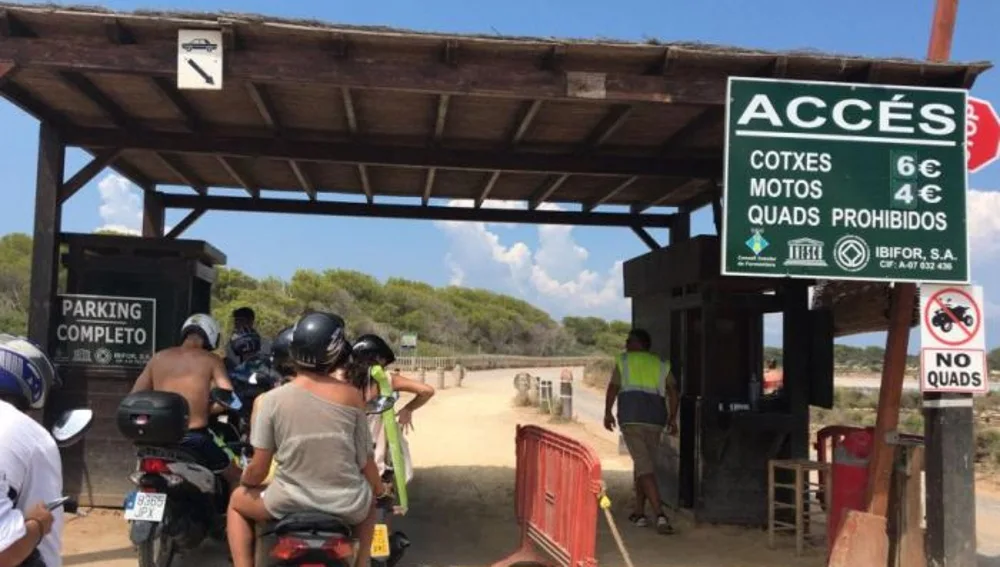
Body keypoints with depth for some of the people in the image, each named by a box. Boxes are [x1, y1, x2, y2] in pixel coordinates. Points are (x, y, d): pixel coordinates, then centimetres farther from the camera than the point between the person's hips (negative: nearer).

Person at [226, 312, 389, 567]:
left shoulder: (270, 400, -8)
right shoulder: (352, 396, -5)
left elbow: (258, 468, -6)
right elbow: (365, 460, 1)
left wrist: (246, 482, 18)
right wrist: (380, 490, 22)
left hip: (288, 505, -1)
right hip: (346, 506, 2)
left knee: (237, 501, 30)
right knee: (369, 499, 38)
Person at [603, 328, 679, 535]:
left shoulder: (623, 360, 8)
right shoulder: (661, 364, 16)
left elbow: (613, 388, 5)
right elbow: (673, 392, 7)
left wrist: (607, 413, 14)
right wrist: (672, 418, 11)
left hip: (631, 416, -4)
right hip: (655, 418, 4)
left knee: (644, 466, -9)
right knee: (644, 464, 17)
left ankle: (660, 514, -22)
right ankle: (639, 513, 22)